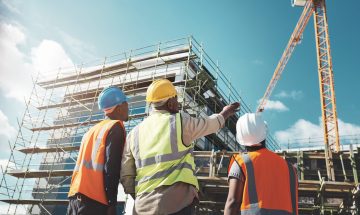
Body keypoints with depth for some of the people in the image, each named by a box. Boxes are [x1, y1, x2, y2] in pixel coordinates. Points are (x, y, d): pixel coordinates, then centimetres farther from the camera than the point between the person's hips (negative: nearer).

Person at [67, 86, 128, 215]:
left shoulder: (92, 130, 23)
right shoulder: (116, 127, -2)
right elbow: (111, 167, -12)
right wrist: (112, 203, -12)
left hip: (76, 196, 8)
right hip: (94, 199, -8)